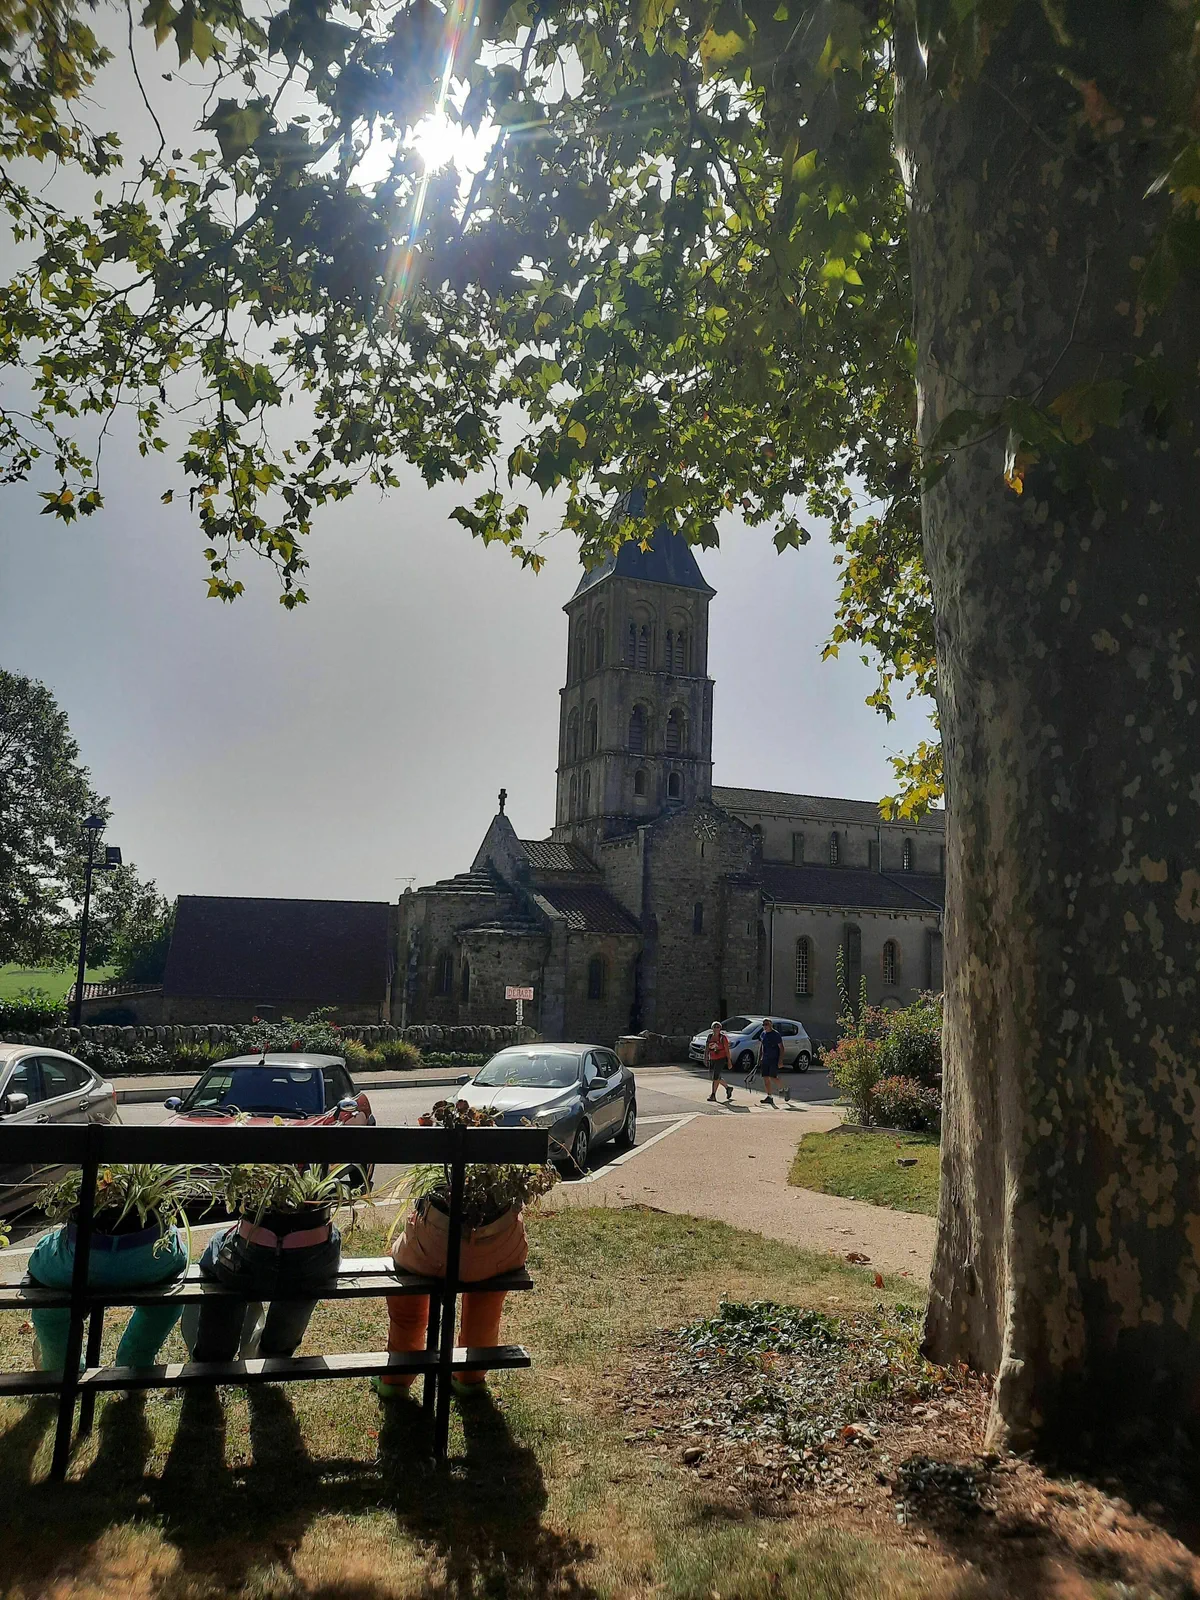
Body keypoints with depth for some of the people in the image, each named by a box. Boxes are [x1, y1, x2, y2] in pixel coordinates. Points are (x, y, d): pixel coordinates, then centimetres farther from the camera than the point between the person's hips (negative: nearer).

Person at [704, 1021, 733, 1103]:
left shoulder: (723, 1037, -7)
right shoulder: (709, 1037, 7)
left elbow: (727, 1050, -6)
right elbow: (706, 1048, 9)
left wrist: (729, 1061, -8)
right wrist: (705, 1057, -2)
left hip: (721, 1059, -6)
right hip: (712, 1059, 6)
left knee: (715, 1077, -10)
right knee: (717, 1077, 14)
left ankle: (713, 1095, -3)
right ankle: (728, 1088, 34)